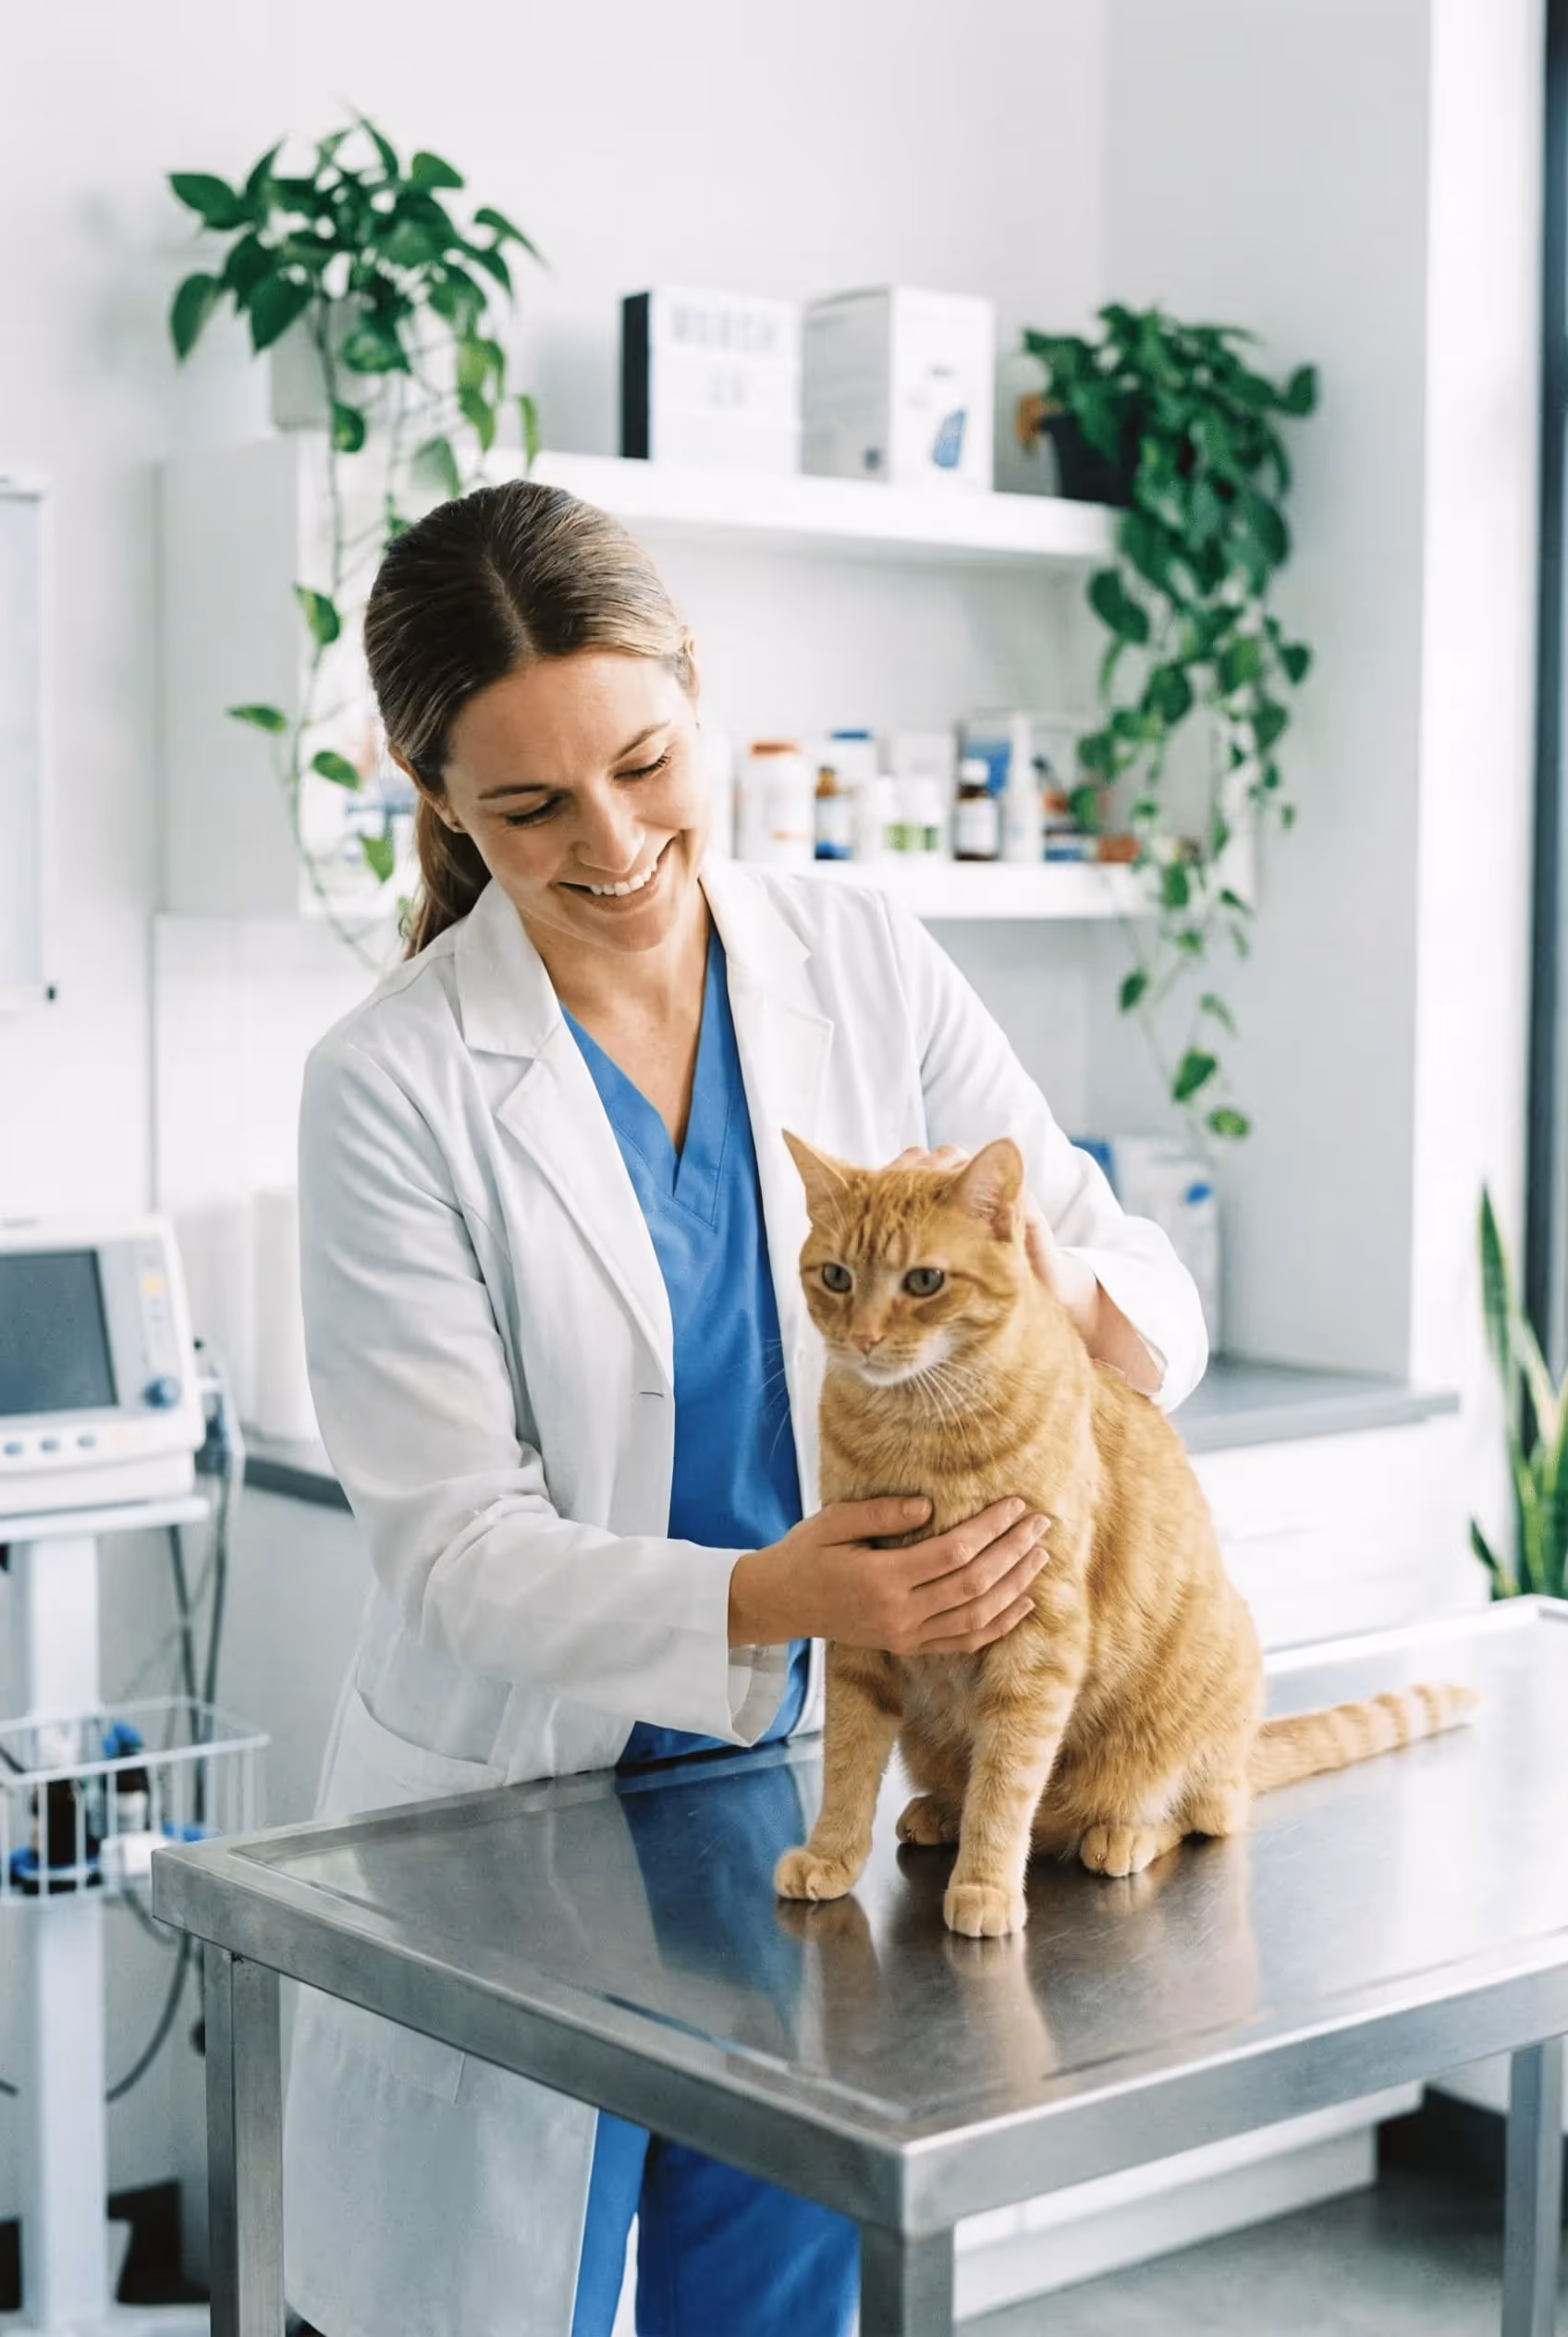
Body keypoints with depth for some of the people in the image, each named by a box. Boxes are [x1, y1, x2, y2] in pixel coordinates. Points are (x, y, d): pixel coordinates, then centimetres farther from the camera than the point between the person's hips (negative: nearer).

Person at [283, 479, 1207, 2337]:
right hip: (519, 1826, -3)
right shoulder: (395, 1088, -13)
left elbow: (1151, 1303, -3)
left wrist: (1063, 1288, -28)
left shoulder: (869, 971, -4)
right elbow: (452, 1542, -16)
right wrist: (765, 1600, -33)